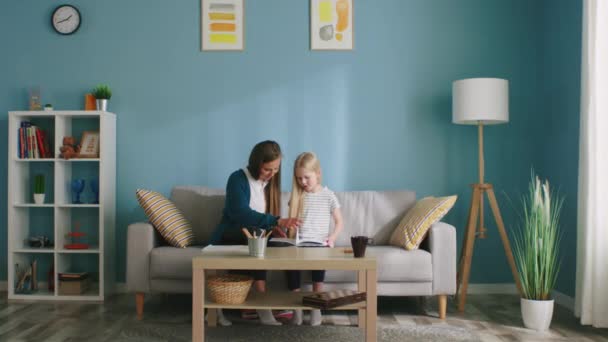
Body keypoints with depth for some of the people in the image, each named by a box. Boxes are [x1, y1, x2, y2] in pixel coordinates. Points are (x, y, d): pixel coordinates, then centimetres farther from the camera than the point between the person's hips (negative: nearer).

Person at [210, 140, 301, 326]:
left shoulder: (271, 182, 6)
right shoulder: (238, 179, -15)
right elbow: (241, 214, -30)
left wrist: (272, 228, -12)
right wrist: (277, 221, -40)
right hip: (229, 240, -5)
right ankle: (262, 307, -31)